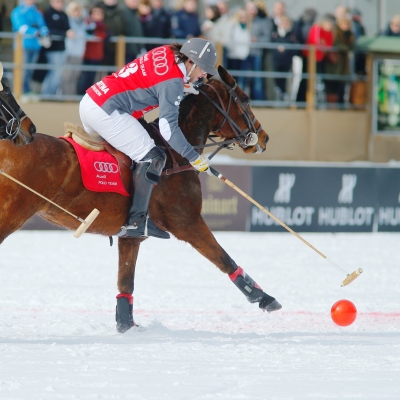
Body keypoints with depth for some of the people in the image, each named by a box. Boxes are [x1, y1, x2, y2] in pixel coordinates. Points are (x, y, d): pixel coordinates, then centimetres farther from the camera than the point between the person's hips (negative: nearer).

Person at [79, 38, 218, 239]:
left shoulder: (167, 53, 9)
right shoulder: (173, 82, -14)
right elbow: (168, 128, -17)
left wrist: (184, 85, 23)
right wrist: (194, 158, -12)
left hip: (90, 99, 10)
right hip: (106, 112, -10)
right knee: (151, 157, -9)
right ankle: (136, 222, -10)